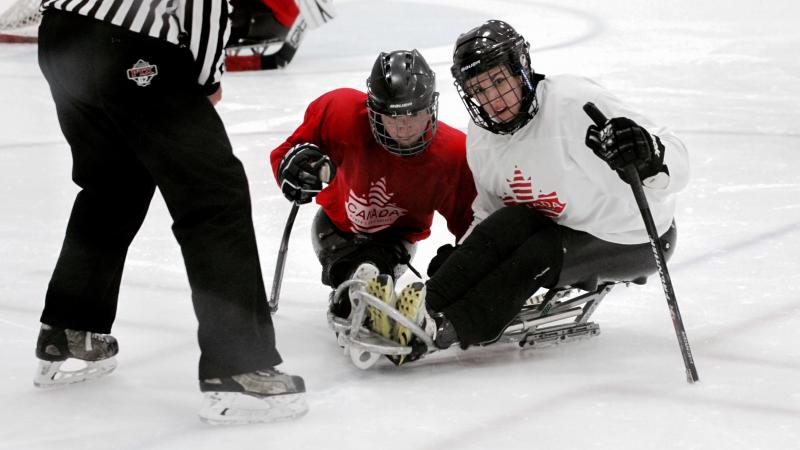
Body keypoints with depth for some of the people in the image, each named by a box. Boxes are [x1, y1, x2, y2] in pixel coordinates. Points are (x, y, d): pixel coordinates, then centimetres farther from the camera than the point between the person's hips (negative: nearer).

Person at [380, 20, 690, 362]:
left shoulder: (575, 101, -28)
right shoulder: (482, 141, -5)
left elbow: (674, 167, -31)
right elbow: (488, 213, 10)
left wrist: (647, 158, -54)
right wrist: (457, 258, -5)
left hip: (635, 243, -6)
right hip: (568, 231, 6)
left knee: (536, 256, -28)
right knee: (513, 223, -22)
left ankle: (437, 324, -29)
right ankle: (430, 302, -24)